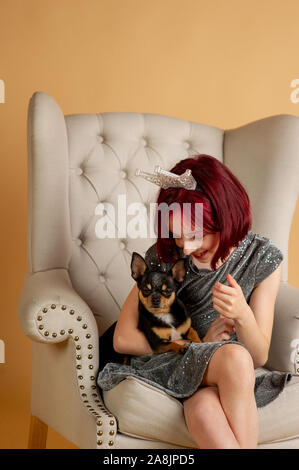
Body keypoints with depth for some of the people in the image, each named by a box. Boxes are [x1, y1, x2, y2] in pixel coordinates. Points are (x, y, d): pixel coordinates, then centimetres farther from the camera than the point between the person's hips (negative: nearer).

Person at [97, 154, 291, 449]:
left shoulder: (262, 258, -5)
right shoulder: (164, 255, -7)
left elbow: (259, 357, -3)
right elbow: (123, 339, -6)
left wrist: (243, 317, -26)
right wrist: (199, 344, -11)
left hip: (228, 380, 1)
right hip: (165, 365, -1)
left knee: (204, 407, -38)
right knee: (234, 357, -35)